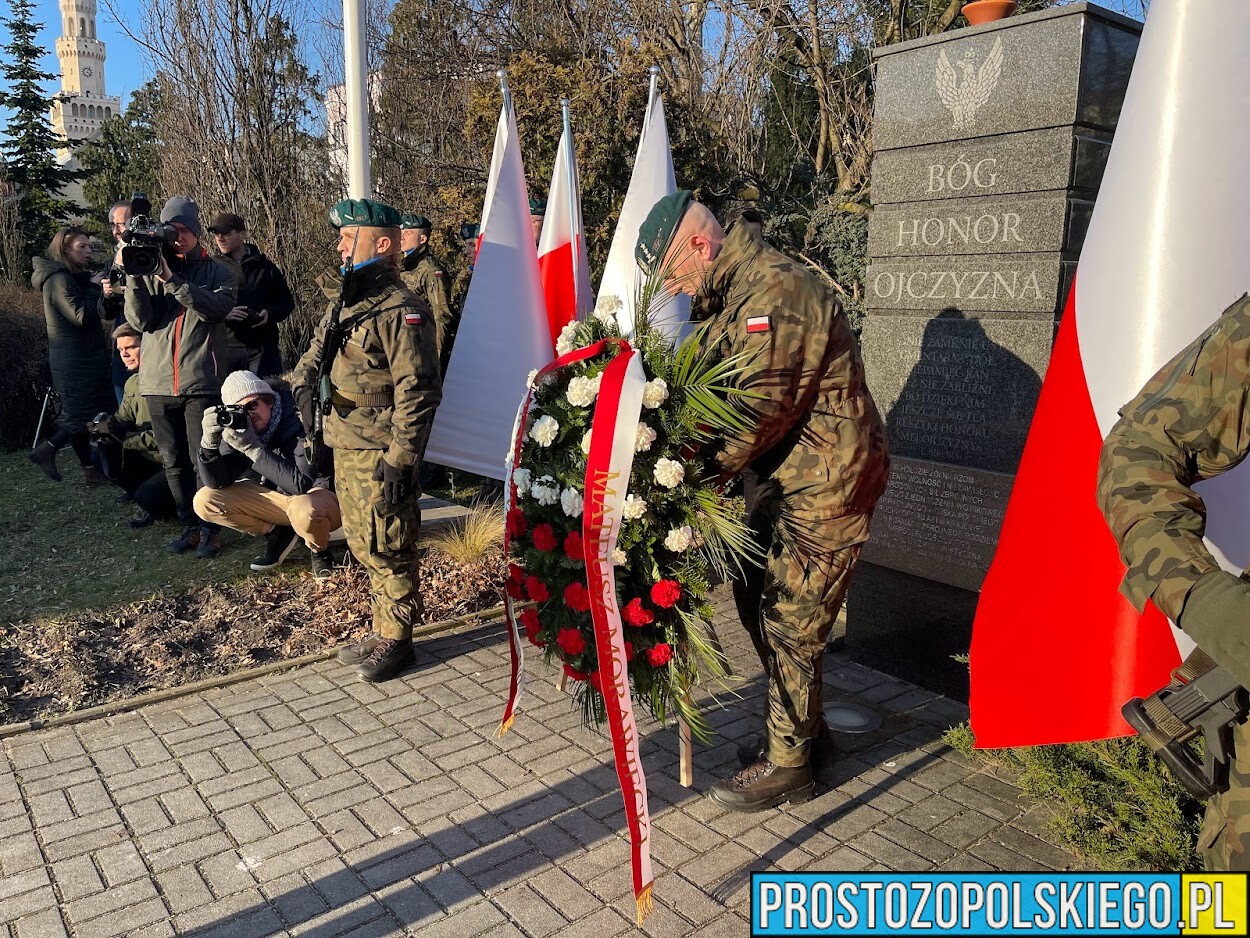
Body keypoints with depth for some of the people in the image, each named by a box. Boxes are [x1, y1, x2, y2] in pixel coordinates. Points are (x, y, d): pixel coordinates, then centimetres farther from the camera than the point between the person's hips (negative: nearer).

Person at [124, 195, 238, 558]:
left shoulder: (216, 272, 5)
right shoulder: (151, 269, 11)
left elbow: (217, 307, -16)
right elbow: (140, 320, 0)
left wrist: (172, 279, -22)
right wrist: (134, 277, -13)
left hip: (201, 382, -3)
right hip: (158, 383, 4)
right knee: (173, 463, 10)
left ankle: (208, 530, 8)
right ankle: (189, 526, 21)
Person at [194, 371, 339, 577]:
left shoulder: (299, 419, -25)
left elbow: (303, 483, -34)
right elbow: (216, 482, -8)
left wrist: (253, 447, -36)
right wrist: (209, 443, -26)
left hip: (323, 495, -6)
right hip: (279, 498, 7)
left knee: (304, 510, -42)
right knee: (205, 502, -6)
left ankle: (320, 552, -7)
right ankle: (279, 534, 7)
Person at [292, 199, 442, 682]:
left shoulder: (401, 311, -16)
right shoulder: (346, 303, 14)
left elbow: (418, 392, -20)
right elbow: (315, 352, 22)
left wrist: (401, 460, -23)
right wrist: (305, 384, -1)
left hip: (378, 455, -9)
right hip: (344, 447, 9)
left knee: (387, 551, 1)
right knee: (364, 547, 17)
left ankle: (396, 641, 16)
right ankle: (381, 630, 31)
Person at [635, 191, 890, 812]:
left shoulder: (775, 290, -22)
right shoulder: (736, 291, 12)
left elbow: (758, 412, -27)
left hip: (827, 480, -10)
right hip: (788, 477, 10)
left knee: (789, 620, -2)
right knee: (756, 597, 16)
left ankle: (786, 765, 15)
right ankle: (803, 724, 34)